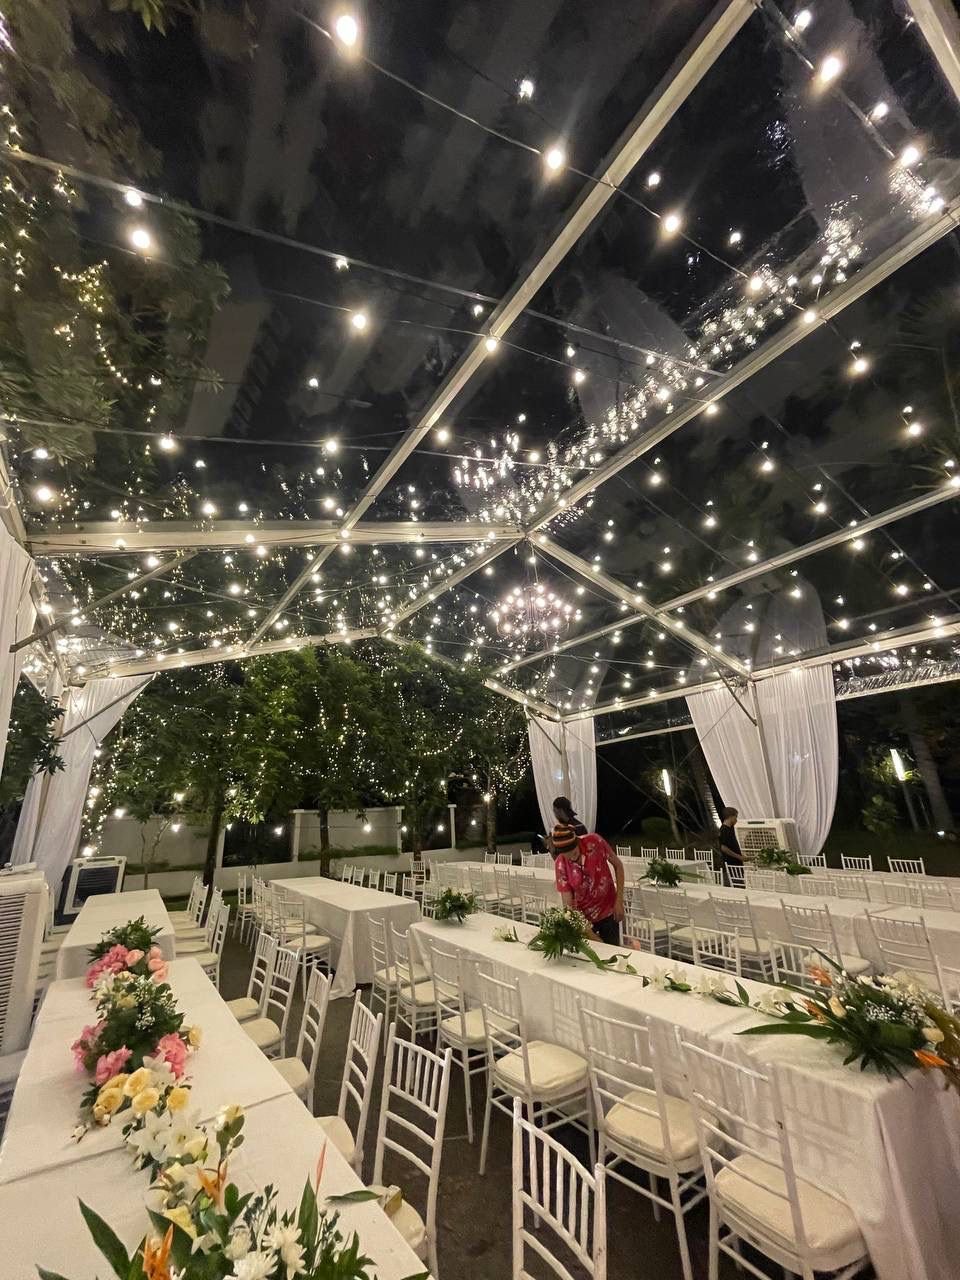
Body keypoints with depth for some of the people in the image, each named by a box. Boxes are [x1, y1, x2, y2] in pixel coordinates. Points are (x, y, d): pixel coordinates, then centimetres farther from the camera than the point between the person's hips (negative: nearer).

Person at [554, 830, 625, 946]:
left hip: (608, 910, 0)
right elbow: (568, 904, -17)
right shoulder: (561, 865, -22)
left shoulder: (595, 842, -24)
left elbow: (617, 865, -8)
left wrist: (619, 901, -10)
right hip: (583, 916, 0)